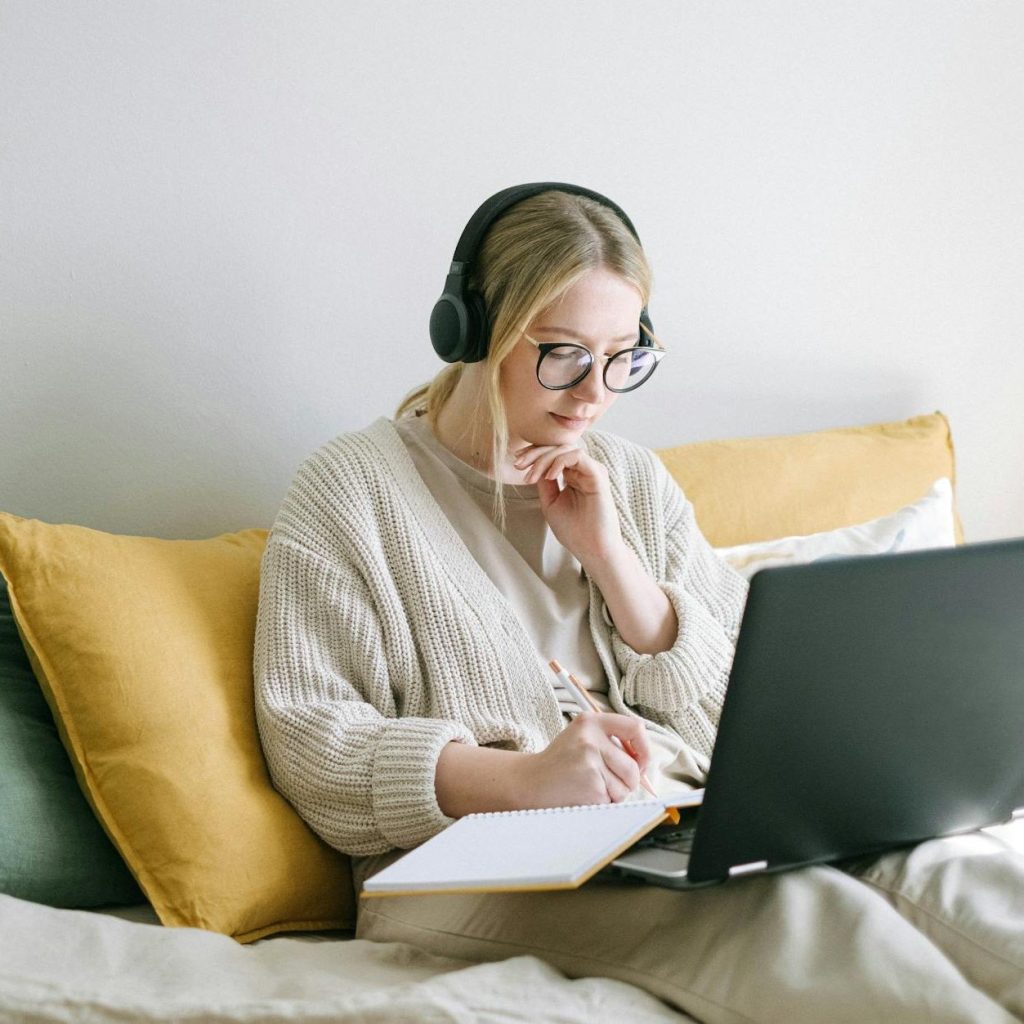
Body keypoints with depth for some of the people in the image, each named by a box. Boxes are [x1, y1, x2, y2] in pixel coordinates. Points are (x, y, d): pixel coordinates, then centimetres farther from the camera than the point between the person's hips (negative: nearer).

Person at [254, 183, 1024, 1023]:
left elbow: (737, 715, 14)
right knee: (794, 908, -36)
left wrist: (607, 551, -1)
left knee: (938, 873, -28)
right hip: (478, 863, -4)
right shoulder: (352, 486, 4)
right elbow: (309, 742, -6)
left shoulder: (634, 481, 19)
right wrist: (521, 778, -22)